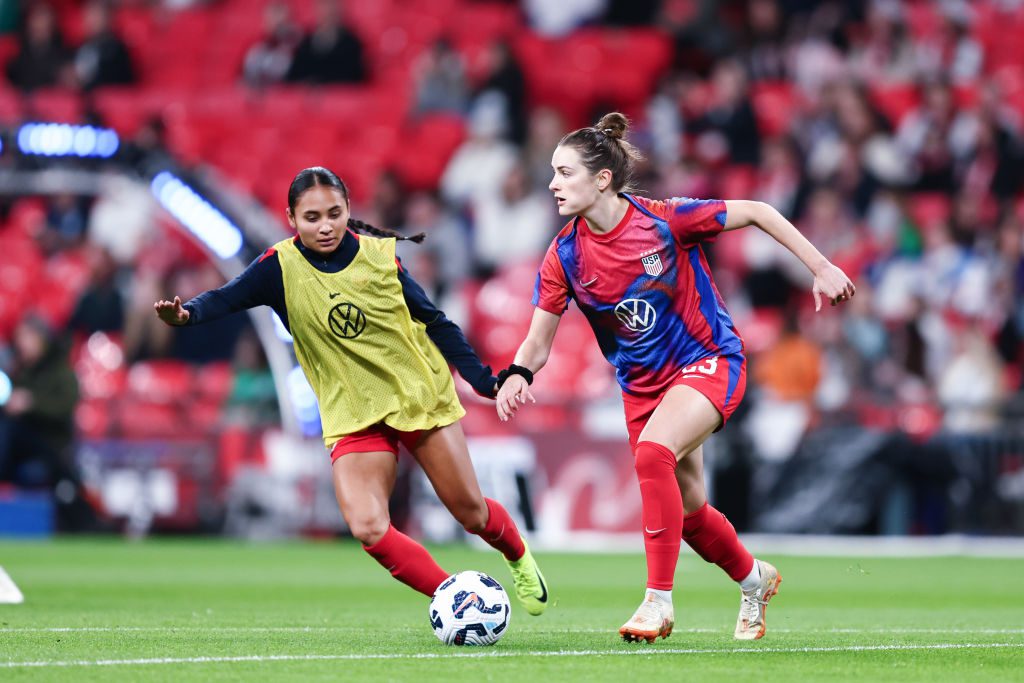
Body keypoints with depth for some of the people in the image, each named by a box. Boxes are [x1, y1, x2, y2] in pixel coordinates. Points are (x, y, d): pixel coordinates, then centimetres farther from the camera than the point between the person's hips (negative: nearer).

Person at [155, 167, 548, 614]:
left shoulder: (379, 254, -8)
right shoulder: (281, 266, -12)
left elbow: (433, 321, 2)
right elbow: (226, 299, -26)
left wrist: (484, 380, 1)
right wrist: (186, 314, -48)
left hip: (422, 397, 1)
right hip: (353, 416, -1)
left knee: (471, 512, 9)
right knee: (368, 528, -21)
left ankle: (520, 559, 43)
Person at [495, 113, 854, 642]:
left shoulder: (664, 221, -20)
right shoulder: (564, 255, -9)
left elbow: (756, 213, -9)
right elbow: (538, 343, -6)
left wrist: (821, 269, -9)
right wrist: (516, 375, -28)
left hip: (709, 361, -5)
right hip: (642, 384, 5)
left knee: (652, 452, -30)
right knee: (688, 509, 11)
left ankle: (658, 600, -23)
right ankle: (754, 579, 43)